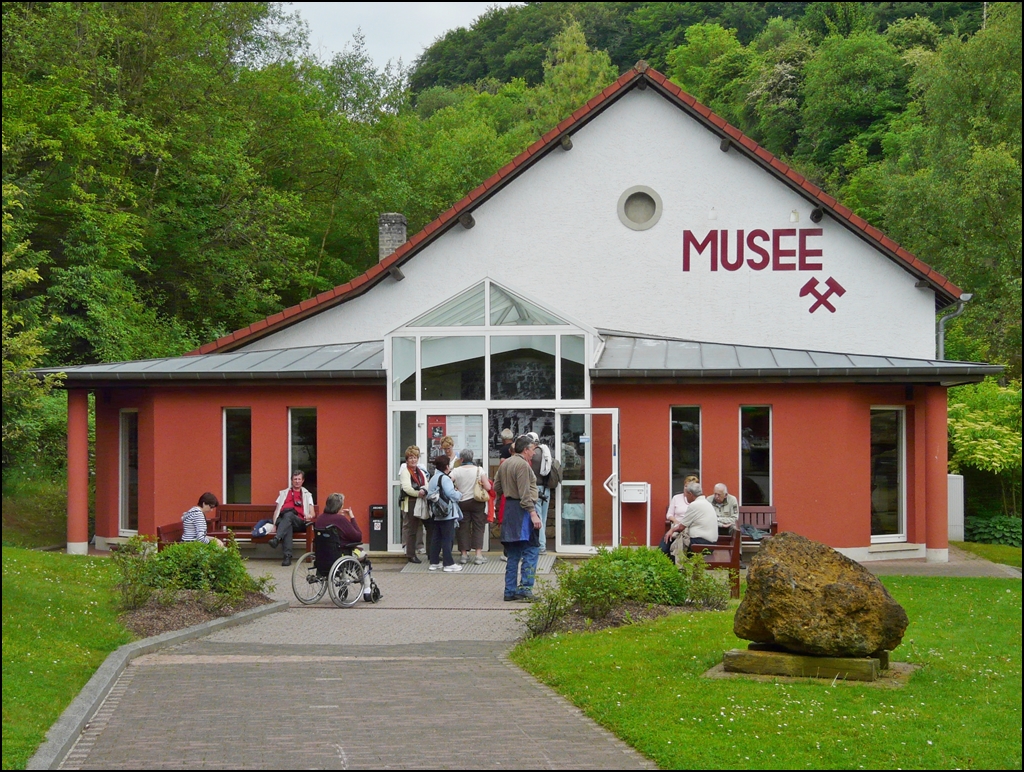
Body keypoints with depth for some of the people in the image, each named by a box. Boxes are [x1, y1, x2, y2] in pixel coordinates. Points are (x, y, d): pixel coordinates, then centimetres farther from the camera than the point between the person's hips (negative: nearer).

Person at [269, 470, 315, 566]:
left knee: (288, 515, -37)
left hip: (299, 523, -1)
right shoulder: (283, 493, 31)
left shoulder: (307, 495, 26)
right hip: (282, 521, 1)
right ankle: (287, 556, -52)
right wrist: (274, 524, 4)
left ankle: (277, 539, -56)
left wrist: (309, 516, -12)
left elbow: (313, 513, 15)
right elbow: (276, 510, 22)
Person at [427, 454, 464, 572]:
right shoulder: (445, 478, -14)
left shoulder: (432, 479, 12)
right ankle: (448, 564, -3)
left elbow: (429, 494, 12)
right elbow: (451, 493, -25)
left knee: (435, 538, 11)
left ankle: (434, 562, 15)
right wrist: (460, 495, -5)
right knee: (447, 539, -4)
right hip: (447, 514, -8)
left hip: (435, 514, 8)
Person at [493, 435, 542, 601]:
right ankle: (525, 589, -11)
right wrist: (533, 514, -22)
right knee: (530, 551, -6)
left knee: (513, 554, 12)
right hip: (522, 511, -9)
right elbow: (525, 493, -20)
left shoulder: (504, 464, 15)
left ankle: (510, 591, 12)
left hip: (509, 509, 9)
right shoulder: (523, 465, -13)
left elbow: (496, 488, 19)